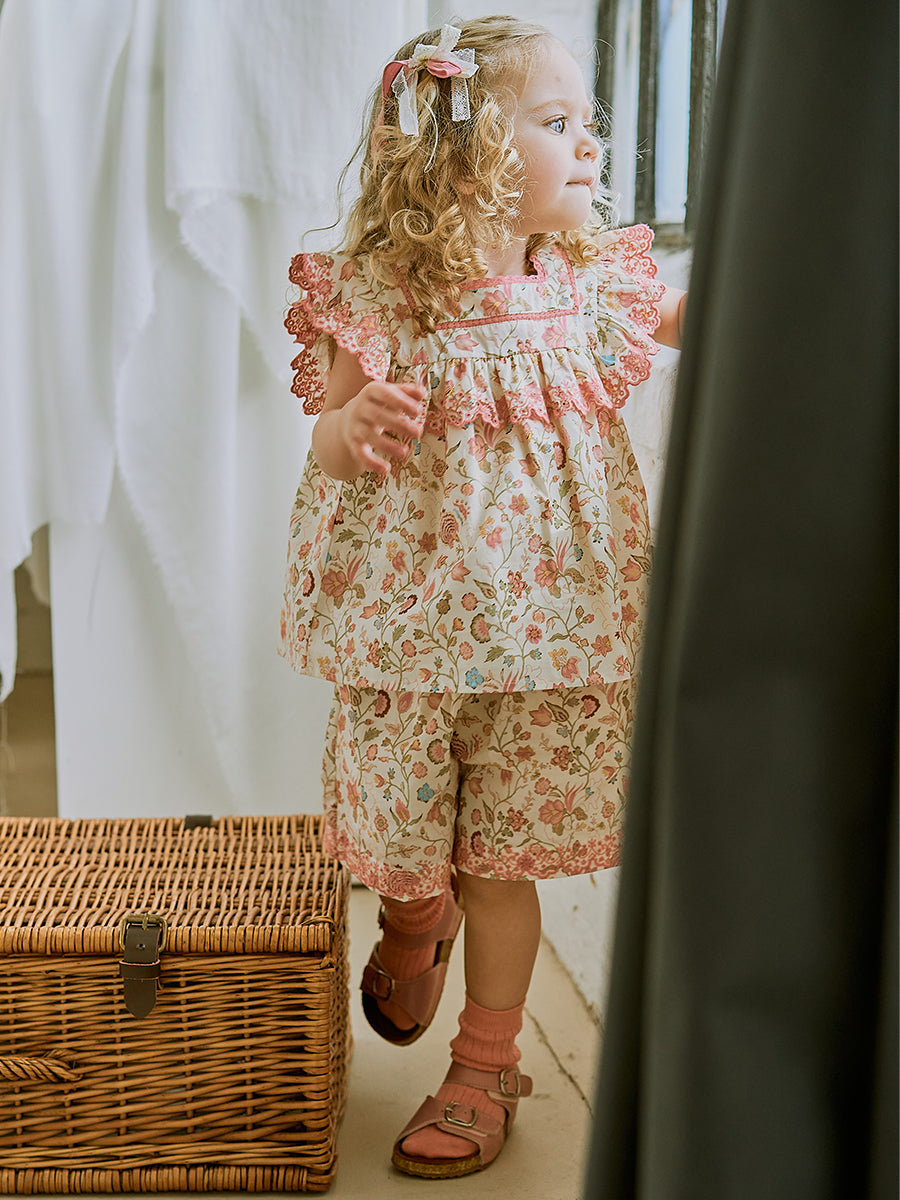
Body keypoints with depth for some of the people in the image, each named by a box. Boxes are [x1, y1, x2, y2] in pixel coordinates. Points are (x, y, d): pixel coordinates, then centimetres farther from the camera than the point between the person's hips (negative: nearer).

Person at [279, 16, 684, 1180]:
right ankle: (417, 922, 48)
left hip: (538, 626, 1)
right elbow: (328, 451, -4)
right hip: (409, 631, -1)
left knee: (504, 860, 9)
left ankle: (485, 1071, 28)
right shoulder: (377, 298, -10)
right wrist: (354, 423, -26)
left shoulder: (593, 282, -2)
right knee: (400, 840, 10)